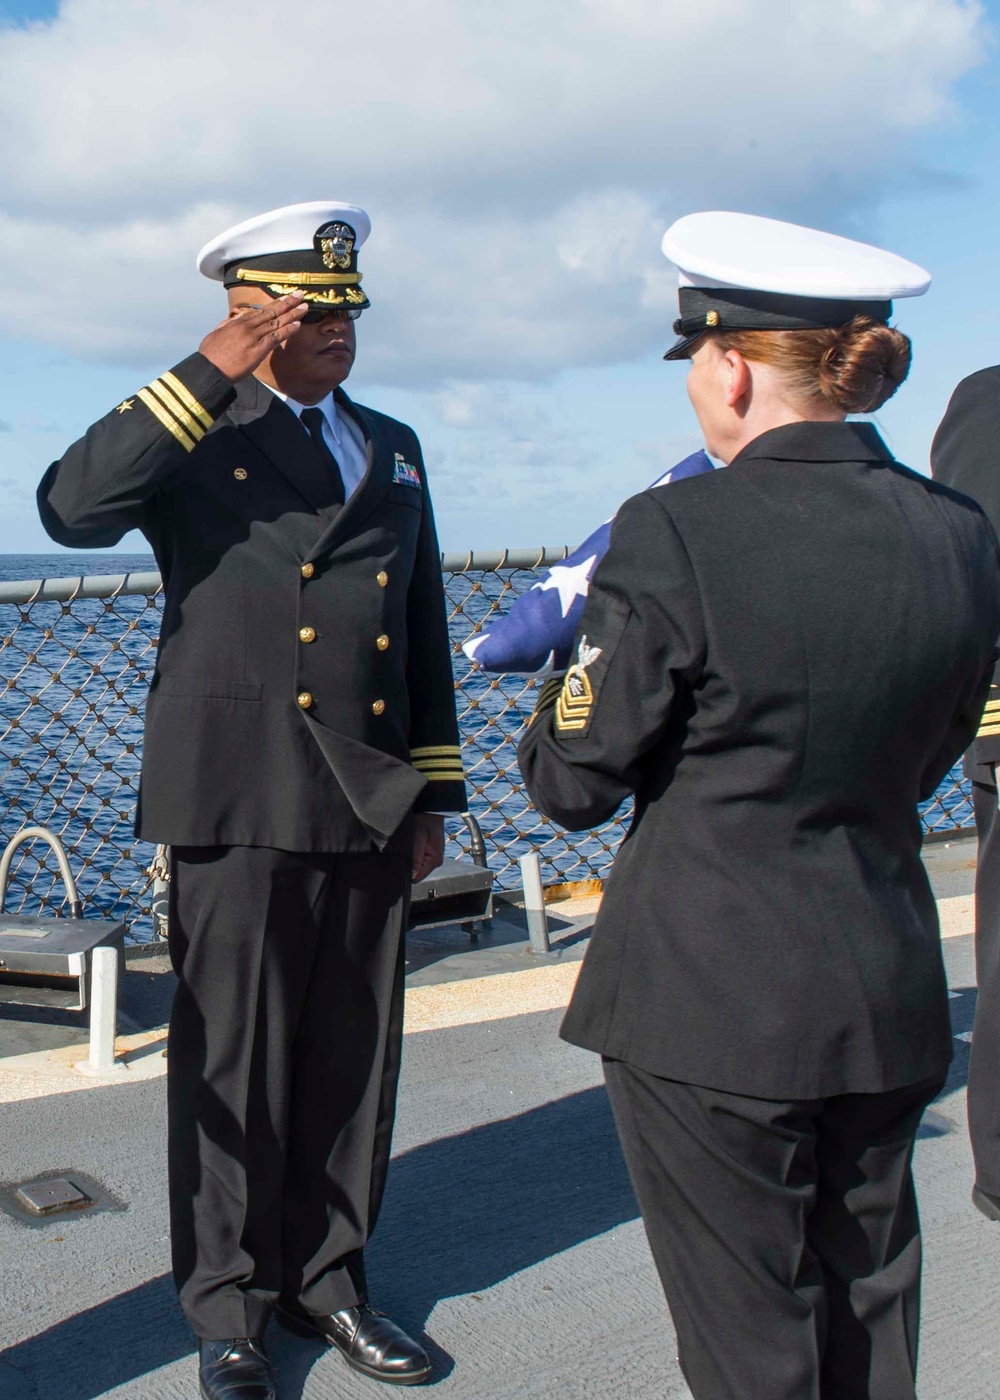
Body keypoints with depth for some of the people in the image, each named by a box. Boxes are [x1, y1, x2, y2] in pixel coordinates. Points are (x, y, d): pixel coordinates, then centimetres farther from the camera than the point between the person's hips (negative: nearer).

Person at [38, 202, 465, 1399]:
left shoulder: (392, 448, 17)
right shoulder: (190, 437, 2)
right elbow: (70, 506, -19)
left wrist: (432, 792, 13)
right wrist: (208, 375, -19)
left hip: (371, 804, 5)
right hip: (241, 799, -4)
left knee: (353, 1055, 11)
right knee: (233, 1060, 4)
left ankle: (326, 1270, 28)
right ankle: (230, 1297, 21)